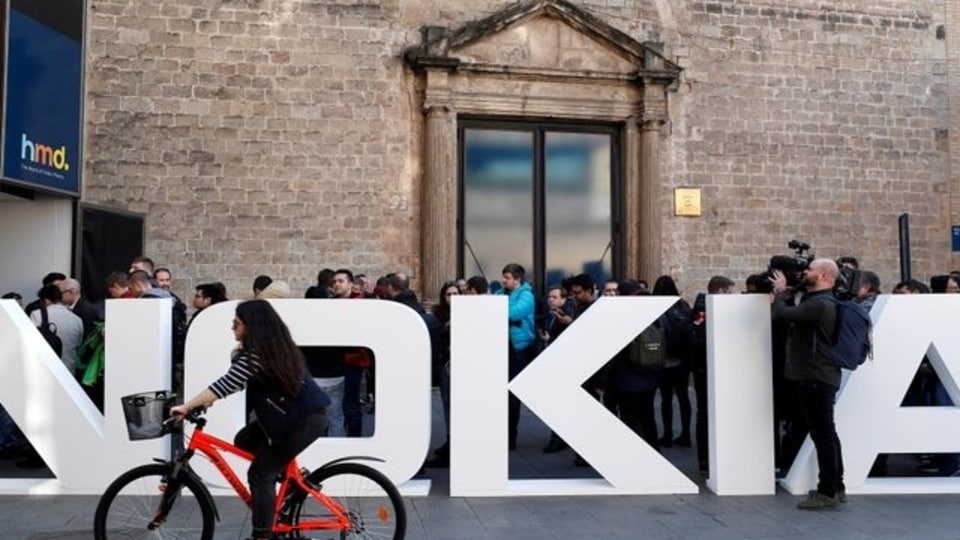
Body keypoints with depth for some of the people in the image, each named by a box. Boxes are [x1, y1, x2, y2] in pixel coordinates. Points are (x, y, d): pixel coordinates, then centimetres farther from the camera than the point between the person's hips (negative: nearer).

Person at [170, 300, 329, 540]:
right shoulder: (272, 345, 9)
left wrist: (186, 407, -22)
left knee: (260, 474, -3)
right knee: (244, 440, 14)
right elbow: (238, 381, 16)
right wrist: (205, 400, 10)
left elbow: (226, 384, -26)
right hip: (296, 412, 9)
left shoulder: (257, 354, -19)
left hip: (307, 419, -9)